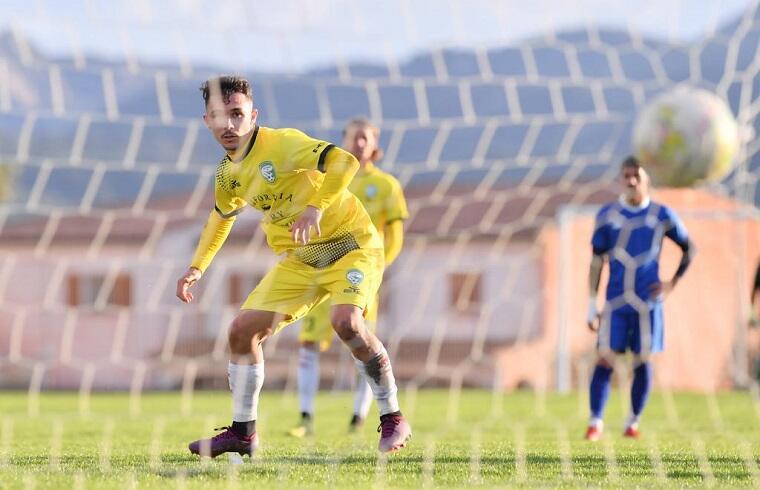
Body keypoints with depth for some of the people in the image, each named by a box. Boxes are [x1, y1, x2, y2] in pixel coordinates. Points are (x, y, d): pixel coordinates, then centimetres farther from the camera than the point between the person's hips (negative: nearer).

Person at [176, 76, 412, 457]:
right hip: (298, 260, 7)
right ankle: (242, 433, 13)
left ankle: (393, 420, -16)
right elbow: (222, 216, 26)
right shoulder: (227, 174, 4)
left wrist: (316, 207, -40)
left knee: (345, 321, -31)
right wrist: (197, 267, 22)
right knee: (242, 330, -1)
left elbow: (345, 161, -31)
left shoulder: (282, 143, -19)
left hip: (351, 244, -7)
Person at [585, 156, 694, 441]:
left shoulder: (662, 216, 1)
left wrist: (672, 284, 2)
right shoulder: (607, 215, 3)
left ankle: (633, 422, 14)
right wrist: (592, 307, 2)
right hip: (616, 302, 0)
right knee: (605, 359, -9)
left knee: (643, 363, 1)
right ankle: (595, 423, -6)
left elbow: (688, 249, 13)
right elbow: (596, 262, 5)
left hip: (648, 302, 0)